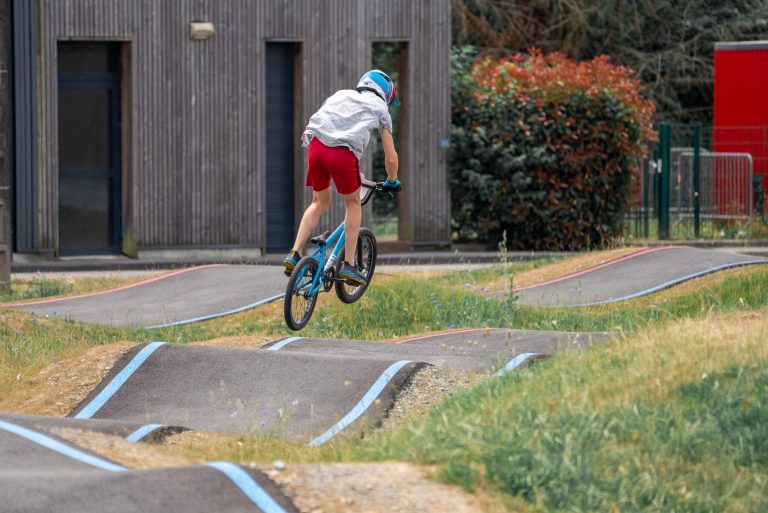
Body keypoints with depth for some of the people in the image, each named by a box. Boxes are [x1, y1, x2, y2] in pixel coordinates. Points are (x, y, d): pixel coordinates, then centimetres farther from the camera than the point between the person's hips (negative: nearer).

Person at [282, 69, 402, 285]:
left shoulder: (341, 95, 33)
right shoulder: (380, 108, 22)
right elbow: (391, 157, 21)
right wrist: (392, 181, 41)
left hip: (316, 145, 4)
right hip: (344, 152, -4)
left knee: (320, 202, 24)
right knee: (353, 203, 19)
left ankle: (294, 254, 13)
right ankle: (348, 265, 13)